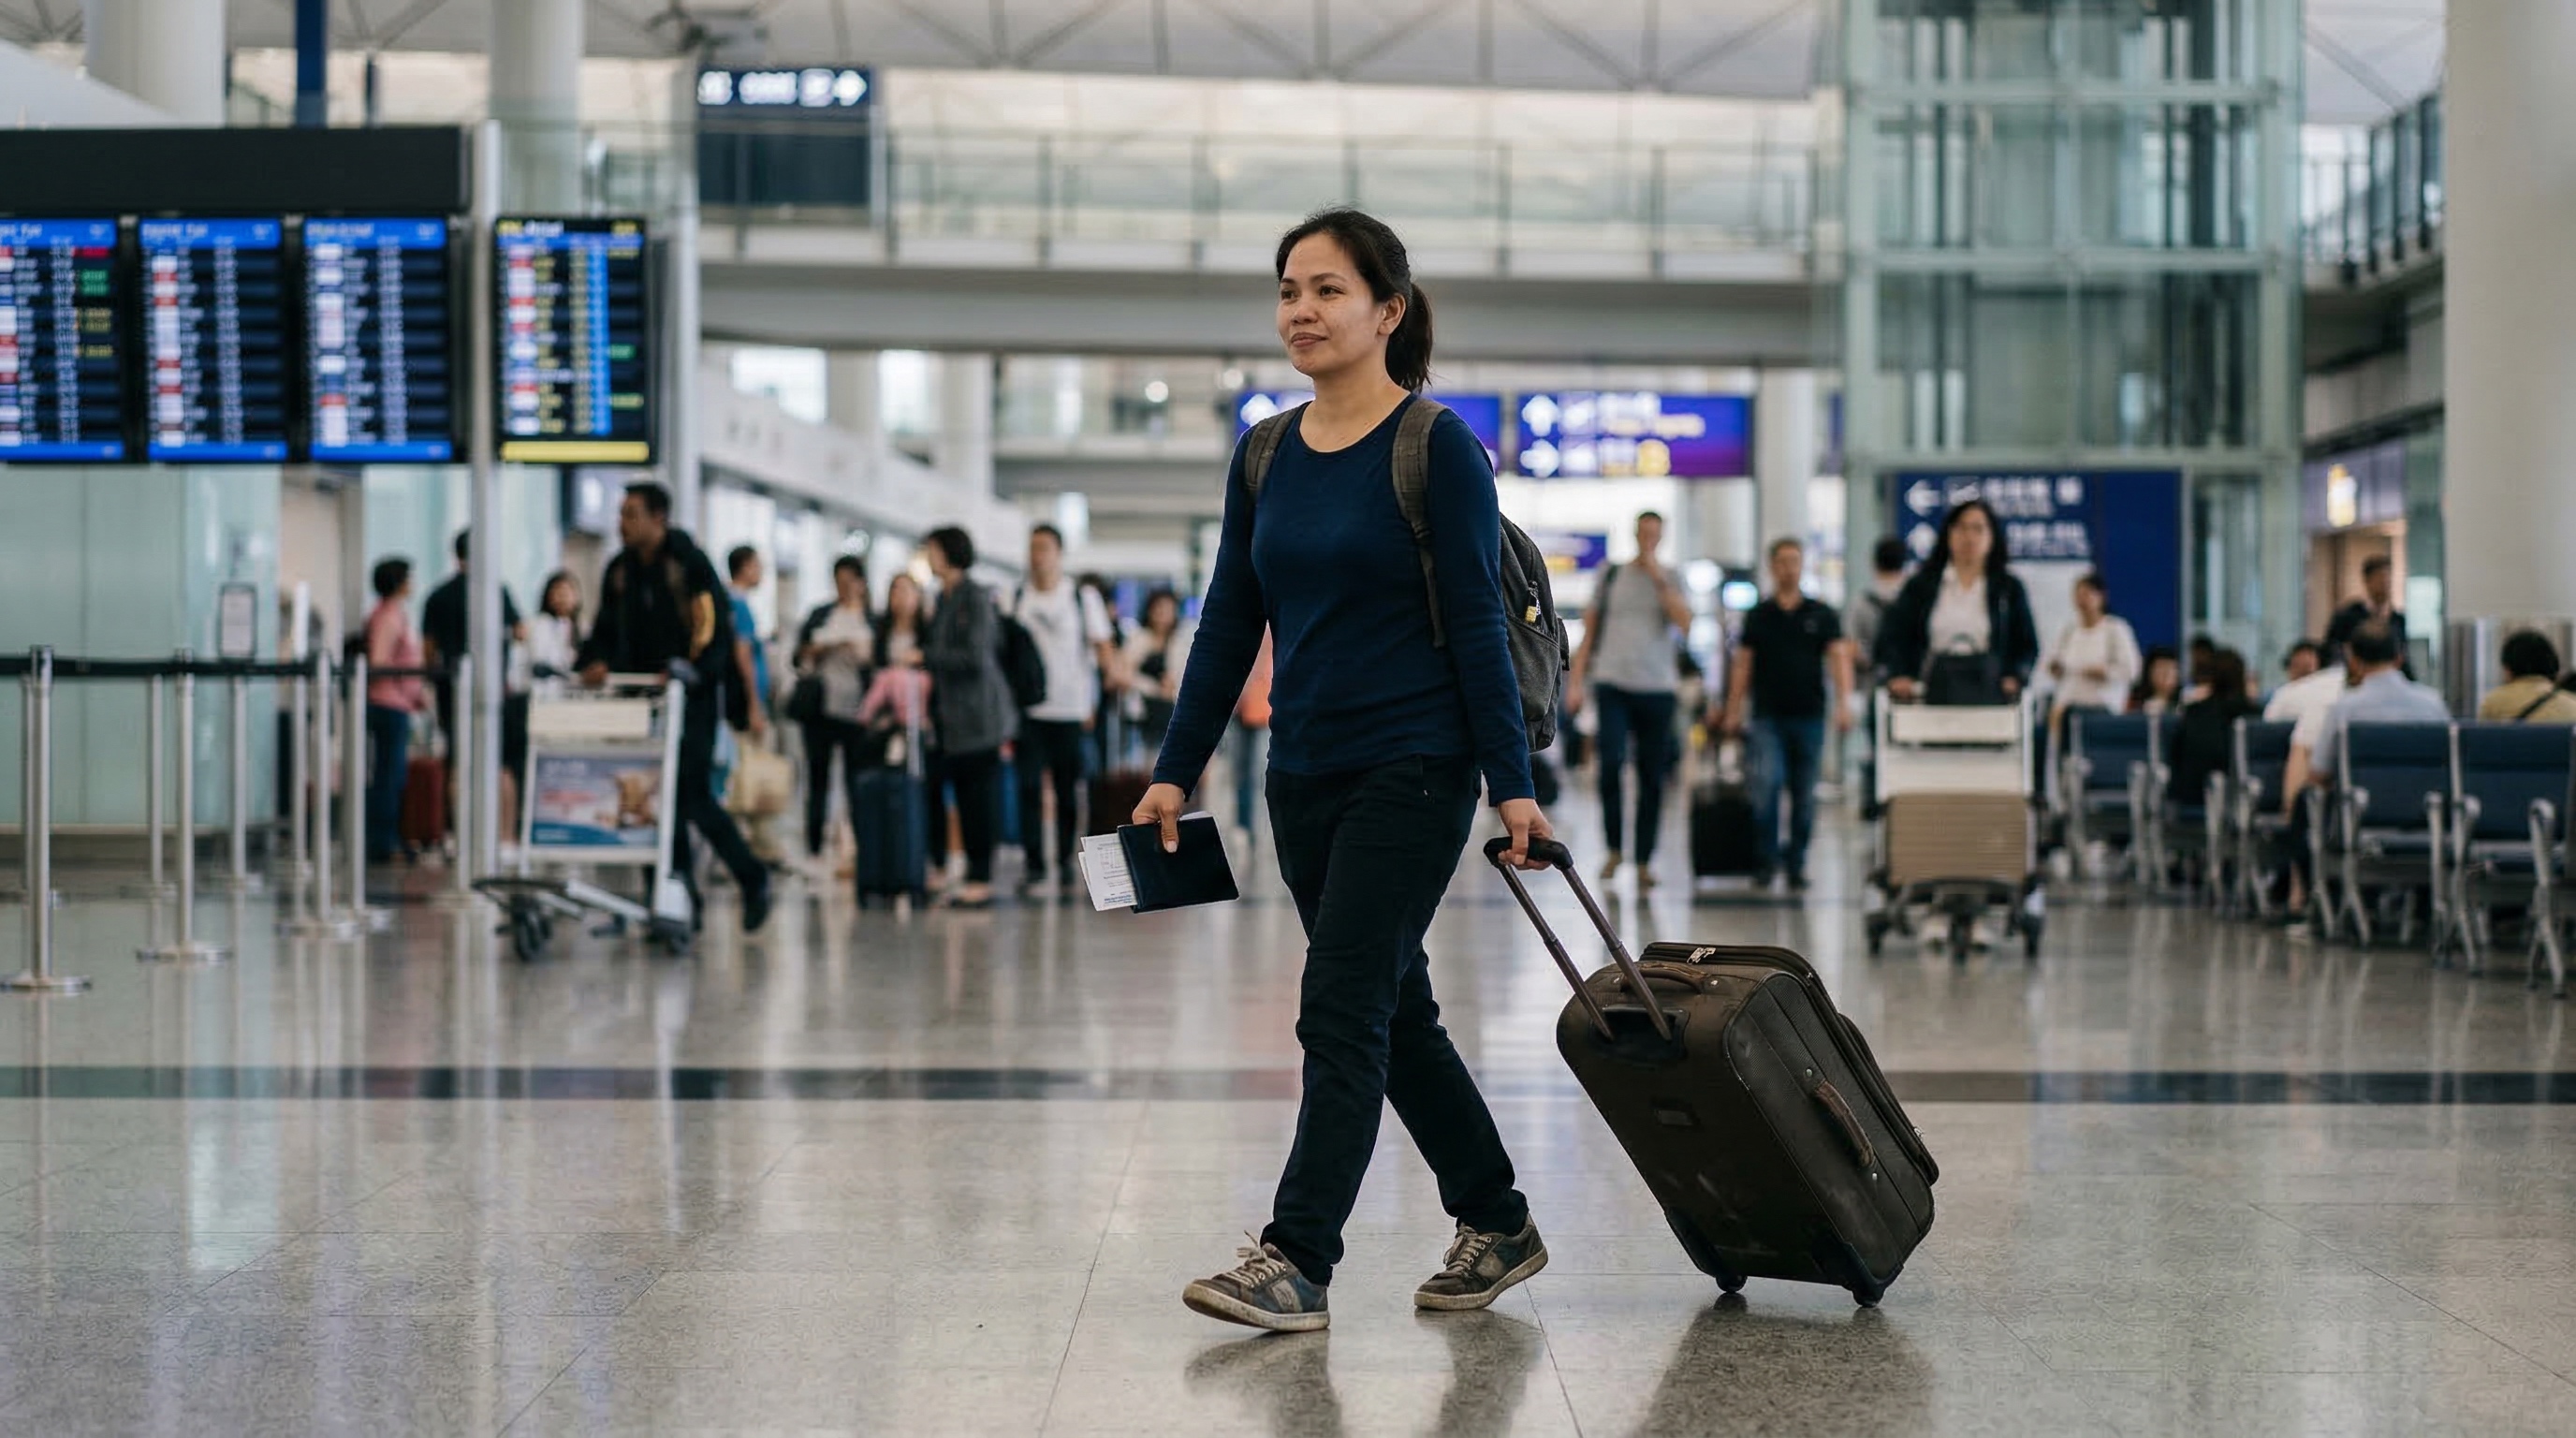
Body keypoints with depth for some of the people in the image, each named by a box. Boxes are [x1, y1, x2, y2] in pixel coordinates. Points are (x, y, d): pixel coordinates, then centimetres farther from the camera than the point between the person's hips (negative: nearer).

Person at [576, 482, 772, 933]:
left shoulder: (690, 563, -6)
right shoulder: (620, 570, 11)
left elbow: (718, 633, -11)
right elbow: (606, 630, 14)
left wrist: (688, 670, -26)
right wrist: (597, 663, -7)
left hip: (692, 698, -6)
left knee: (692, 794, -10)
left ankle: (752, 878, 7)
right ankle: (681, 896, 6)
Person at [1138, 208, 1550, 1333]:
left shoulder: (1437, 449, -10)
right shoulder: (1266, 457, 8)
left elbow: (1477, 625, -11)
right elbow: (1229, 625, 11)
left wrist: (1511, 782, -14)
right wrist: (1175, 771, 8)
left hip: (1413, 768, -7)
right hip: (1307, 771, 7)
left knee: (1340, 1010, -10)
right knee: (1392, 1008, 13)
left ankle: (1296, 1263, -7)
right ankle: (1497, 1227, 27)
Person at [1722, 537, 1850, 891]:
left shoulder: (1822, 615, 6)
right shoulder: (1758, 616, 8)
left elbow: (1838, 658, -1)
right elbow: (1742, 664, 9)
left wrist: (1843, 703, -15)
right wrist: (1733, 711, 3)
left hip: (1809, 716, 1)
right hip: (1768, 716, -1)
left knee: (1804, 795, 5)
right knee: (1768, 781, -18)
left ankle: (1796, 864, 14)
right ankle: (1766, 858, -9)